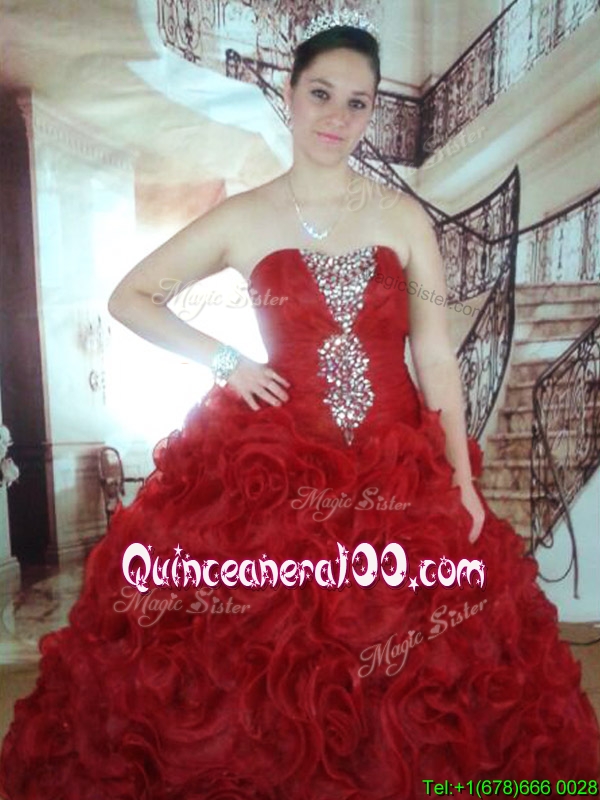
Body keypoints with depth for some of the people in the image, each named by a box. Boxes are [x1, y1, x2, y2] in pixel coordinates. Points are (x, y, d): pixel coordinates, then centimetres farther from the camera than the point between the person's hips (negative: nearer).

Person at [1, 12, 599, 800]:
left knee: (402, 687, 8)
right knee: (263, 672, 5)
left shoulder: (405, 219, 5)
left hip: (401, 470, 2)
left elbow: (436, 355, 3)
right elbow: (129, 297, 9)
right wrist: (228, 362, -2)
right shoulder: (243, 219, 3)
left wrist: (463, 479, -1)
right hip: (277, 468, -1)